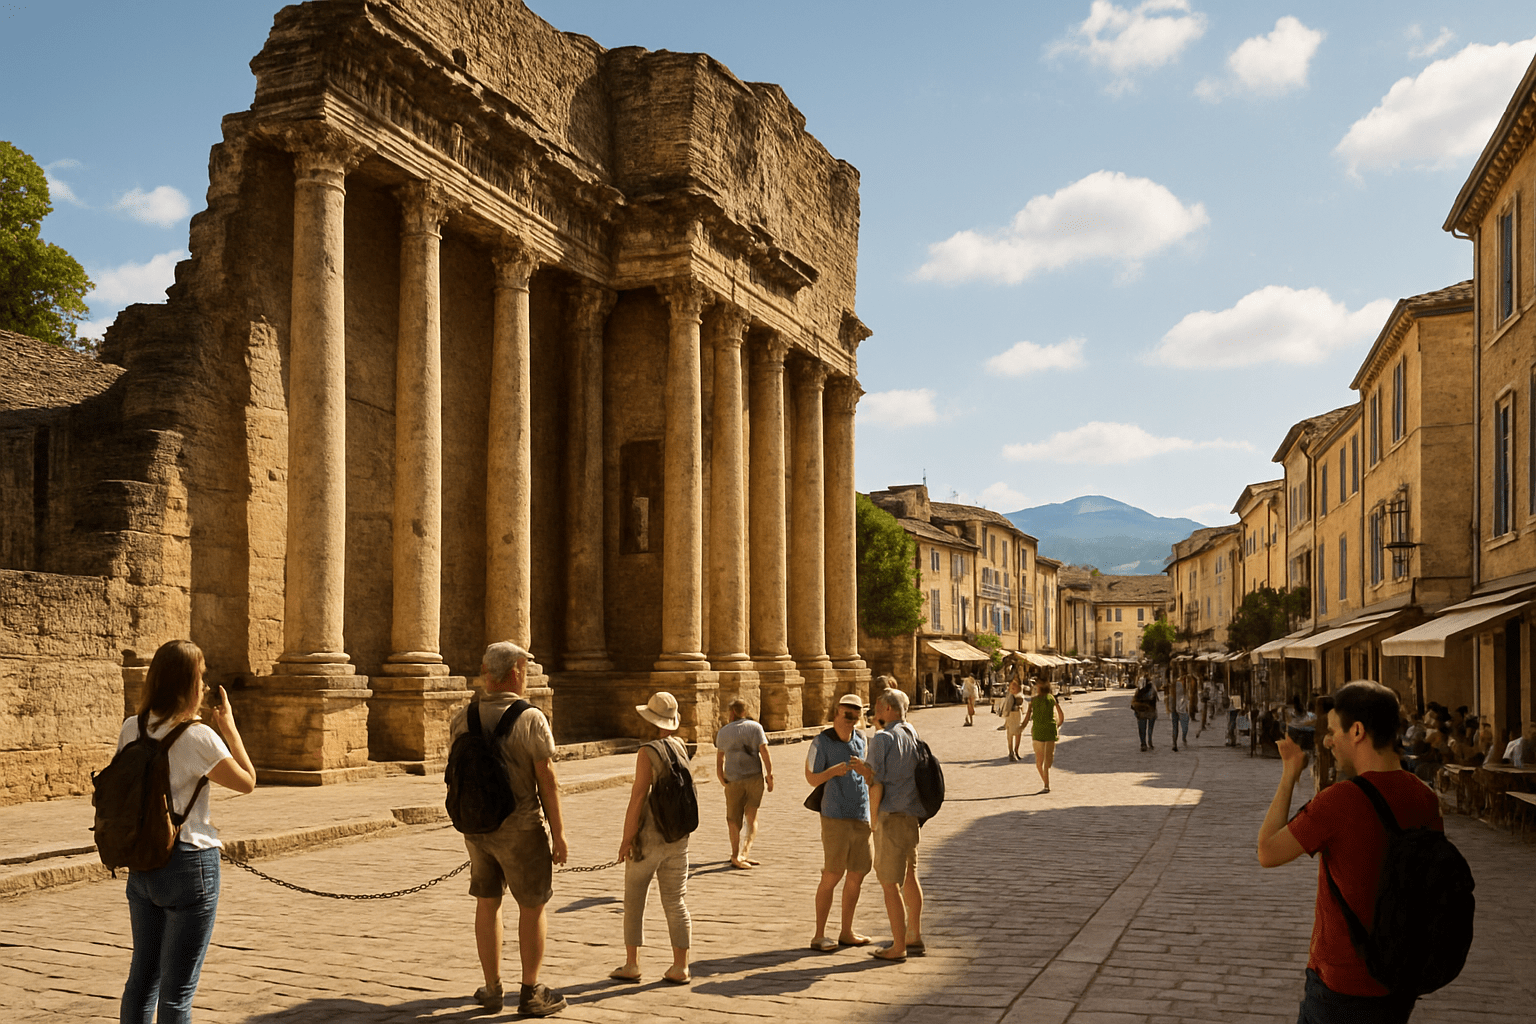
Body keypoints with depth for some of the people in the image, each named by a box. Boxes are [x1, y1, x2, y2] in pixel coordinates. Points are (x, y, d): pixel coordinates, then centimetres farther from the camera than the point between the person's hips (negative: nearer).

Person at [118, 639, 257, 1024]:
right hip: (190, 865, -7)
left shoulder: (131, 729, 1)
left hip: (142, 864, 7)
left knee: (142, 976, 19)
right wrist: (228, 726, -1)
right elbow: (247, 782, -7)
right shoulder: (198, 737, -17)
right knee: (176, 991, 1)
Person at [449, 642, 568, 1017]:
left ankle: (493, 990, 21)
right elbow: (547, 779, -15)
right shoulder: (531, 719, -16)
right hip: (520, 828, -5)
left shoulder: (463, 719, -1)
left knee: (487, 903, 16)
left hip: (476, 826, 5)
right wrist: (559, 832, -8)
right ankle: (531, 994, 12)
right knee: (533, 907, 8)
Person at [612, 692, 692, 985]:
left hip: (649, 836, -6)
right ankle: (680, 968, 6)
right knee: (676, 902, 7)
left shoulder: (648, 752, -16)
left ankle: (631, 965, 12)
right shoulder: (681, 747, 4)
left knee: (634, 898, 8)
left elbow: (638, 798, -17)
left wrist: (627, 839, -12)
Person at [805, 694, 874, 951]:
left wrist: (860, 766, 3)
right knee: (832, 875, -8)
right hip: (835, 817, -6)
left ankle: (846, 932, 21)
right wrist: (834, 771, -19)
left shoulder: (861, 739, 9)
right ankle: (819, 935, 1)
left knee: (857, 875, 9)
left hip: (862, 817, 6)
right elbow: (811, 778, -5)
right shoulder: (822, 742, -8)